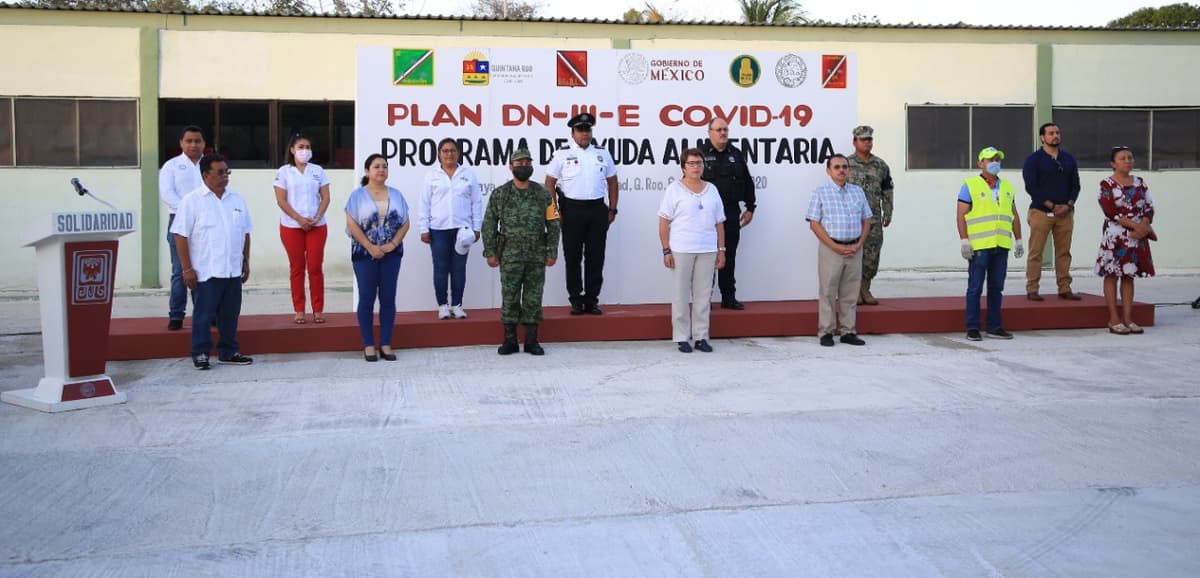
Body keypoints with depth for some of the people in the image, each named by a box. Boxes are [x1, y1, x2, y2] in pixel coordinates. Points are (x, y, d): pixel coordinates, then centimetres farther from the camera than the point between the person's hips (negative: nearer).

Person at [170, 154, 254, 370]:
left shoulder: (236, 198, 10)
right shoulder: (192, 201, -6)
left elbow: (245, 233, 16)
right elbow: (181, 236, -9)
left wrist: (246, 262, 14)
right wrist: (187, 269, -12)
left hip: (233, 270, 5)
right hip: (206, 271, -5)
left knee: (231, 313, 11)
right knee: (204, 314, 2)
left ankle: (228, 352, 22)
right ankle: (200, 354, 13)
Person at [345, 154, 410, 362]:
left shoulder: (396, 194, 10)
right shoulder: (358, 195, 1)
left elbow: (405, 223, 6)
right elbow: (352, 224, -7)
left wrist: (393, 244, -8)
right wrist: (371, 247, -14)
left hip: (391, 254, 3)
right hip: (365, 254, -3)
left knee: (388, 298, 3)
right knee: (367, 298, 0)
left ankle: (386, 344, 10)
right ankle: (368, 345, 6)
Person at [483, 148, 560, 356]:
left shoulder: (543, 194, 4)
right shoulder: (499, 194, 2)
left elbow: (553, 224, 5)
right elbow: (489, 224, 3)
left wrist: (552, 252, -1)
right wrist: (490, 252, -2)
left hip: (537, 255, 1)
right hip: (510, 255, -1)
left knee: (533, 298, 4)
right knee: (509, 298, 2)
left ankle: (531, 341, 12)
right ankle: (509, 341, 11)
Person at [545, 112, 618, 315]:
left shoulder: (603, 154, 10)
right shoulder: (562, 155, 2)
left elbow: (612, 182, 15)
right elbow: (550, 184, 1)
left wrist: (612, 210, 7)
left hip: (597, 209, 2)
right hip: (572, 209, -2)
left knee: (595, 257, 4)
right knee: (572, 257, 2)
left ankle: (592, 300, 12)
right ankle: (576, 301, 10)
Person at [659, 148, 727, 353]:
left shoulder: (711, 190, 13)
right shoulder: (674, 189, 0)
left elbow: (719, 223, 14)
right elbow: (664, 222, -4)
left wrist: (721, 250, 8)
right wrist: (666, 250, -10)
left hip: (707, 251, 4)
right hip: (681, 250, -4)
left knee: (703, 295, 6)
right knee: (681, 295, 2)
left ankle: (701, 336, 14)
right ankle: (682, 338, 9)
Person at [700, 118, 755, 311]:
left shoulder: (736, 154, 11)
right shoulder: (701, 154, -2)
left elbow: (747, 183, 14)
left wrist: (750, 207, 11)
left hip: (731, 213, 4)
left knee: (729, 257, 8)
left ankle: (729, 297, 15)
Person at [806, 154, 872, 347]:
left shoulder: (858, 192, 12)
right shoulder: (820, 193, -1)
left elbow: (866, 220, 13)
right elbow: (814, 224, -7)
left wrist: (858, 244, -3)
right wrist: (836, 247, -14)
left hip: (854, 249, 4)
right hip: (830, 249, -4)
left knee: (850, 293, 8)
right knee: (828, 292, -1)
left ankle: (848, 331, 16)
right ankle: (826, 332, 6)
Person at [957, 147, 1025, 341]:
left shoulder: (1007, 187, 17)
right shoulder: (970, 186, 0)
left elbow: (1014, 216, 21)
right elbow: (961, 216, -6)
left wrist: (1018, 240, 16)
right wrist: (964, 241, -13)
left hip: (1002, 246, 5)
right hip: (979, 246, -5)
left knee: (996, 287, 8)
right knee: (975, 287, -3)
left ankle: (994, 327, 14)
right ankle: (972, 328, 1)